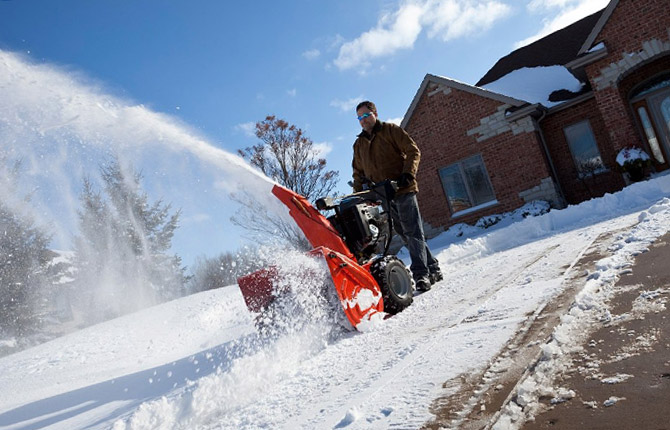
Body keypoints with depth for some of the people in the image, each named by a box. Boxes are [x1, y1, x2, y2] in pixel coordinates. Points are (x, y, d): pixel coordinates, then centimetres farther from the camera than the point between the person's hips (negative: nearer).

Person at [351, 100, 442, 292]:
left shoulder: (390, 130, 5)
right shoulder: (359, 144, 21)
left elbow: (413, 151, -1)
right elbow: (358, 173, 24)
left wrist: (408, 174, -15)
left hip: (403, 189, -5)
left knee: (412, 232, -11)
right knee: (406, 235, 5)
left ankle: (421, 274, -11)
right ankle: (432, 268, 14)